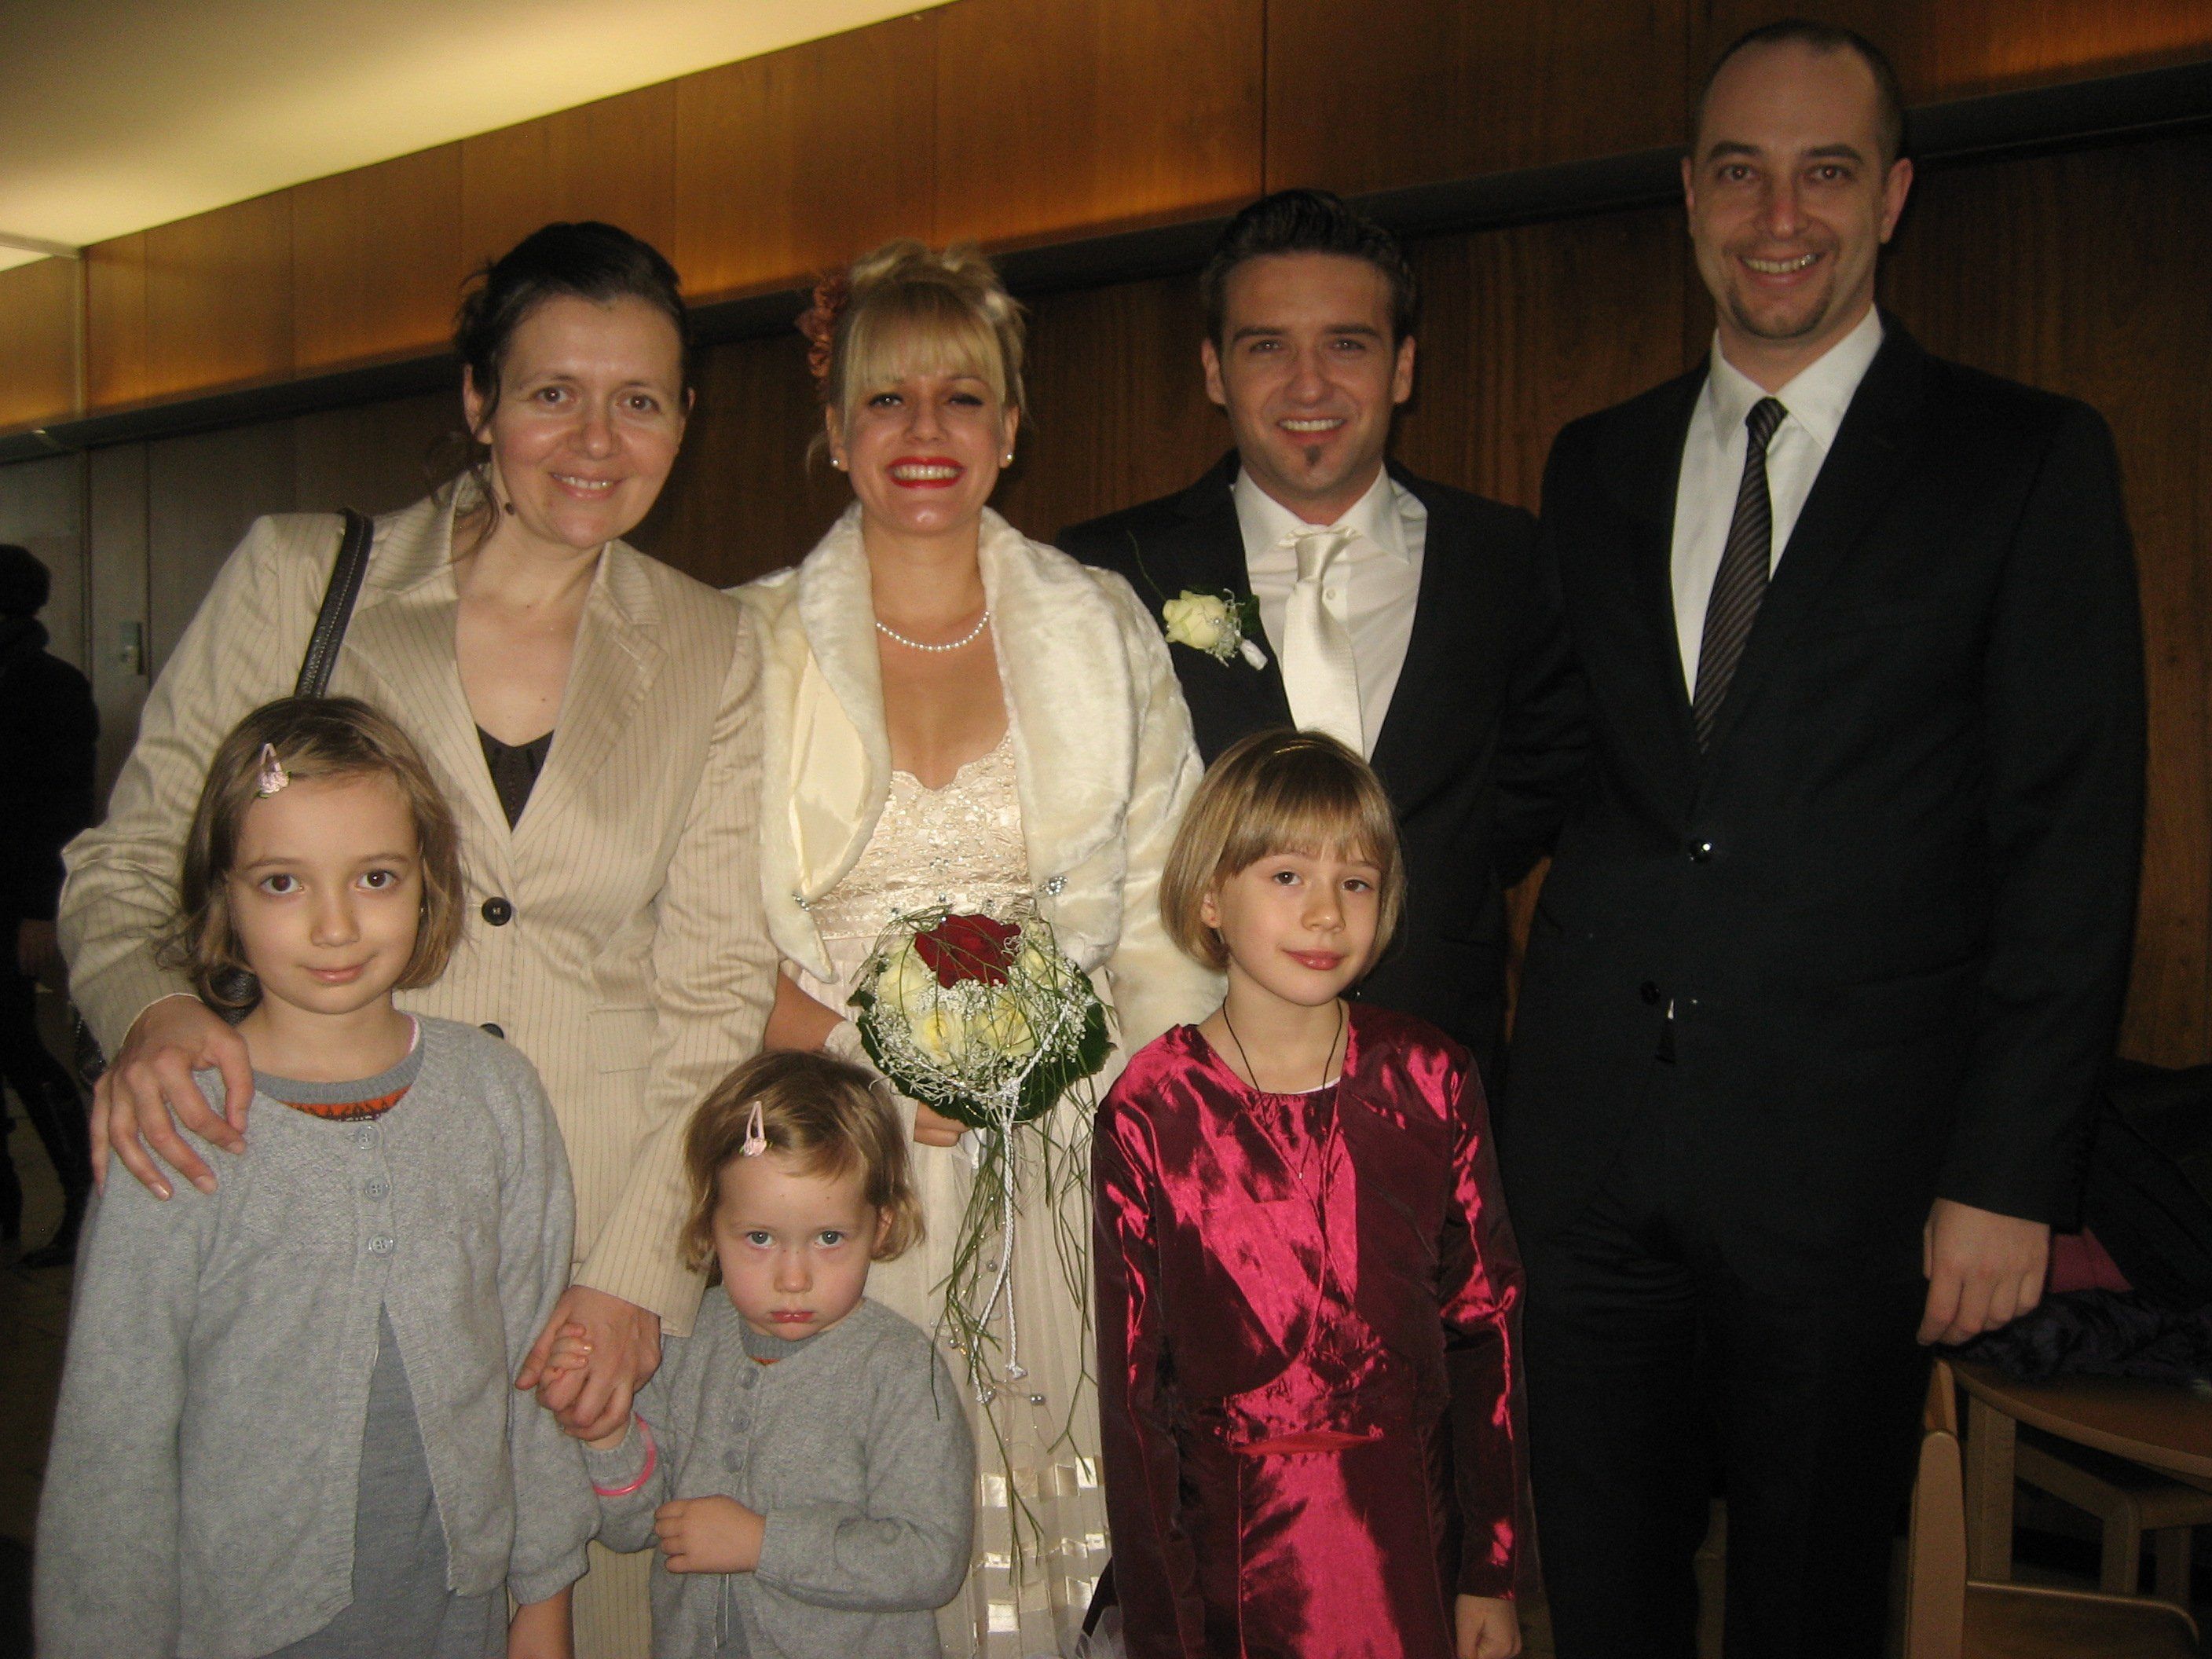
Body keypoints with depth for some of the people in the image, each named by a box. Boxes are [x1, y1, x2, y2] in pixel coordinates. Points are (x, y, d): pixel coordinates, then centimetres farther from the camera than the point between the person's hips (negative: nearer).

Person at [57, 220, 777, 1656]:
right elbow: (128, 865, 4)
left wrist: (634, 1276, -8)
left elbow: (716, 995, 1)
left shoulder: (710, 653, 4)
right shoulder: (295, 581, 0)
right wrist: (153, 1008, -18)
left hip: (603, 1233, 1)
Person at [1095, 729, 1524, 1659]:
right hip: (1231, 1541, -1)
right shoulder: (1149, 1115, -11)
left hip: (1410, 1535, 2)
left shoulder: (1431, 1084, -5)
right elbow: (1134, 1384, -6)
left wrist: (1491, 1576, 1)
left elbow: (1483, 1328, 0)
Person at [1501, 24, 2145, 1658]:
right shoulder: (1597, 465, 10)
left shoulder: (2028, 461, -2)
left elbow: (2071, 845, -6)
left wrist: (2011, 1172, -10)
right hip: (1589, 1140, 4)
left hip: (1843, 1155, -3)